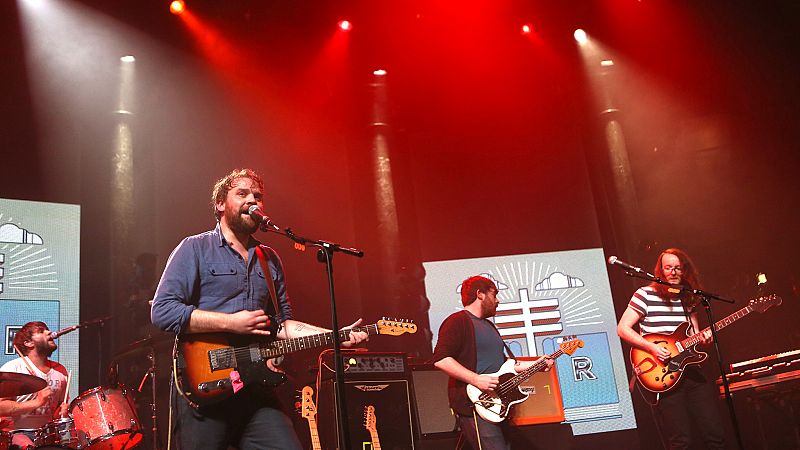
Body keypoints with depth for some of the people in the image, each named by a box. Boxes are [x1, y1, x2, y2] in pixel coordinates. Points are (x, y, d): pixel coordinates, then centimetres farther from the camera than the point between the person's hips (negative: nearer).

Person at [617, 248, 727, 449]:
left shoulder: (689, 298, 13)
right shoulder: (646, 294, -4)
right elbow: (623, 329, -7)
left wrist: (703, 338, -2)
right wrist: (652, 348, -17)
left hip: (691, 371, 5)